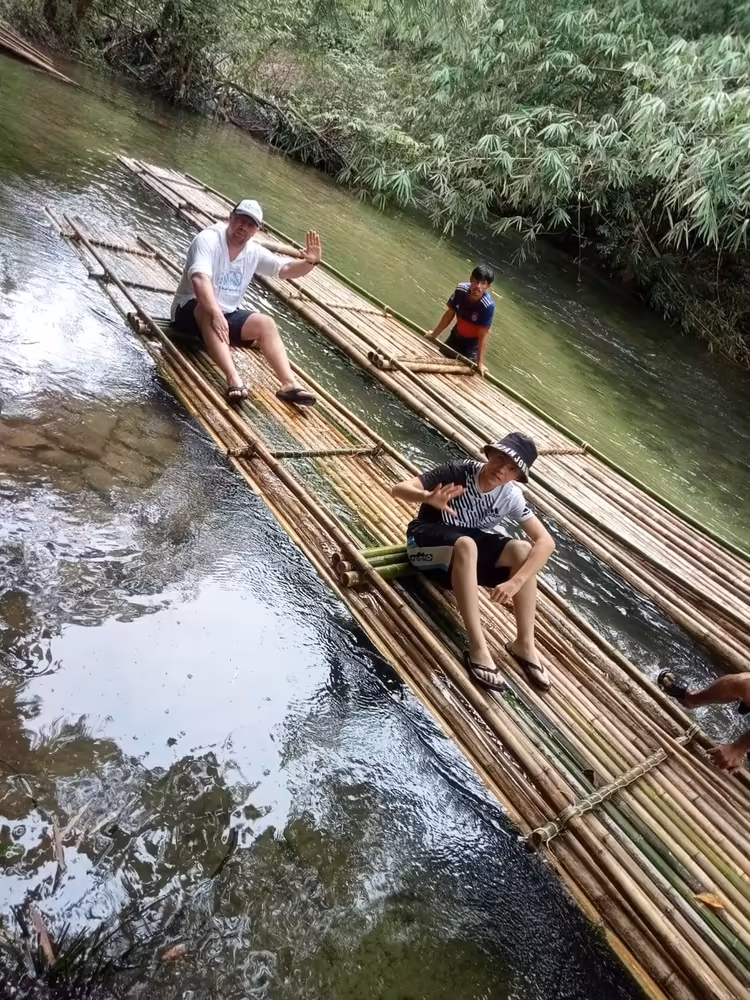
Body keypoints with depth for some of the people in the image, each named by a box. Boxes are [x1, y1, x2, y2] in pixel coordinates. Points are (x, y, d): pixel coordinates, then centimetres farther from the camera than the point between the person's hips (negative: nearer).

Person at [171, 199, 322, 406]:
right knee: (209, 310, -39)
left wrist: (309, 263, -21)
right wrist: (215, 314, -46)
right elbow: (200, 278, -33)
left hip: (229, 313, 6)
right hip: (191, 308, -6)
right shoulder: (209, 239, -17)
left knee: (265, 323, -16)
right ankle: (233, 379, -54)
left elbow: (286, 269, 1)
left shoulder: (254, 252, 3)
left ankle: (289, 384, -26)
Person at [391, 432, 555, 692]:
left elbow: (546, 542, -17)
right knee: (465, 544, -38)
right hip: (426, 539, -4)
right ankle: (478, 648, -37)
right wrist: (428, 498, -51)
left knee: (523, 550, -21)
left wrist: (516, 582, -32)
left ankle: (524, 644, -14)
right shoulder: (459, 472, -21)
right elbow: (399, 488, -27)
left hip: (470, 542, 4)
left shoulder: (511, 496, -12)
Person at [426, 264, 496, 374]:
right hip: (455, 336, 5)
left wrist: (480, 362, -28)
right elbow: (450, 313, -8)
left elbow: (483, 335, -29)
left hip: (472, 345, -5)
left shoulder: (488, 306, -34)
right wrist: (435, 334, 1)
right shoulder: (461, 289, -21)